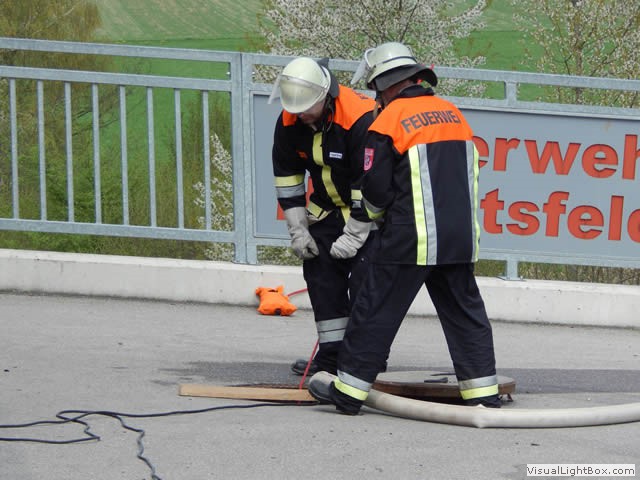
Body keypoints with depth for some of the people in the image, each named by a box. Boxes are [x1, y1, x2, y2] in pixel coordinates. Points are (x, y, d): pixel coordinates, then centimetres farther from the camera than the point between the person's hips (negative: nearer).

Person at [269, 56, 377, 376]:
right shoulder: (289, 122, -11)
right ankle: (332, 353, 11)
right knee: (320, 273, 3)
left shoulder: (361, 119, -32)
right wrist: (298, 231, -2)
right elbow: (287, 179, 1)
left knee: (364, 280, -14)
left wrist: (353, 236, -23)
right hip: (328, 207, 7)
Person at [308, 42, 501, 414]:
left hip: (411, 239, -6)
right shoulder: (454, 114, 12)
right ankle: (484, 393, 10)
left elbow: (375, 190, -7)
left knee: (376, 311, 3)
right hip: (461, 238, 6)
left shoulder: (389, 121, -7)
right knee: (465, 313, 12)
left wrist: (379, 215, 15)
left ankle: (349, 391, 7)